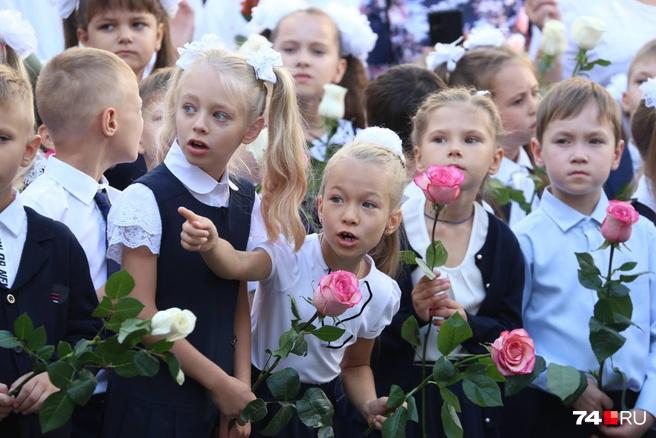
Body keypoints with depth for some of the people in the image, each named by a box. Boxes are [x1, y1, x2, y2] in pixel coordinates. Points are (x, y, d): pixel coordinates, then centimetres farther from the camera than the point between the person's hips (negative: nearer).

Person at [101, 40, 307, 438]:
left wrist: (241, 389, -2)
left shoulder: (247, 204, 4)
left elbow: (240, 308, 8)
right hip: (154, 402, -5)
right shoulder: (144, 199, -12)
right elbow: (143, 316, -13)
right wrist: (219, 382, -10)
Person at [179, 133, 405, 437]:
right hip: (257, 393, -3)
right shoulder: (291, 254, -20)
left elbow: (355, 365, 9)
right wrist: (210, 244, -62)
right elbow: (238, 265, -41)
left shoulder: (382, 295, -7)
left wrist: (370, 406, -10)